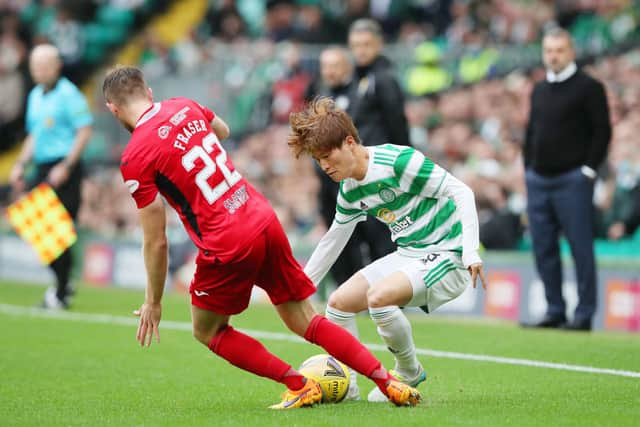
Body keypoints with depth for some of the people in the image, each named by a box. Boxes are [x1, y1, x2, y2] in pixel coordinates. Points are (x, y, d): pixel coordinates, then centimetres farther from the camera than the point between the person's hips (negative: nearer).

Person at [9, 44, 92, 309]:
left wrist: (65, 167, -18)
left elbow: (84, 132, -13)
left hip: (63, 170, -8)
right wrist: (20, 165, 15)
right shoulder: (35, 96, 16)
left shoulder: (68, 94, -9)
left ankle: (61, 294, 1)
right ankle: (62, 283, 20)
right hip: (43, 170, 8)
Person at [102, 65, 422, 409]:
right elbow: (222, 130, 35)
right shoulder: (185, 107, 10)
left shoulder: (135, 158, -8)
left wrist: (153, 302, 5)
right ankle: (389, 383, 6)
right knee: (305, 323, 15)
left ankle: (299, 386, 7)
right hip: (265, 221, 6)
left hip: (227, 245, -6)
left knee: (208, 332, 17)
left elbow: (156, 241, -6)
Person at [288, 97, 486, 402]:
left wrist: (471, 252, -27)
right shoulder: (349, 191, 5)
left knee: (379, 295, -30)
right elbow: (334, 239, 21)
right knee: (338, 303, 3)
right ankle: (346, 387, 14)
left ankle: (409, 374, -7)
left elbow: (461, 192, -20)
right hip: (408, 256, 9)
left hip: (446, 254, -9)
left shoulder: (398, 161, -21)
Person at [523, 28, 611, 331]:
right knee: (543, 249, 6)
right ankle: (554, 311, 13)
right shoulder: (539, 90, 16)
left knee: (580, 247, -4)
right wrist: (528, 168, 14)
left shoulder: (588, 87, -4)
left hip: (572, 181, -7)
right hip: (538, 180, 7)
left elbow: (602, 131, -8)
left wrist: (588, 170, -12)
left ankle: (584, 315, -1)